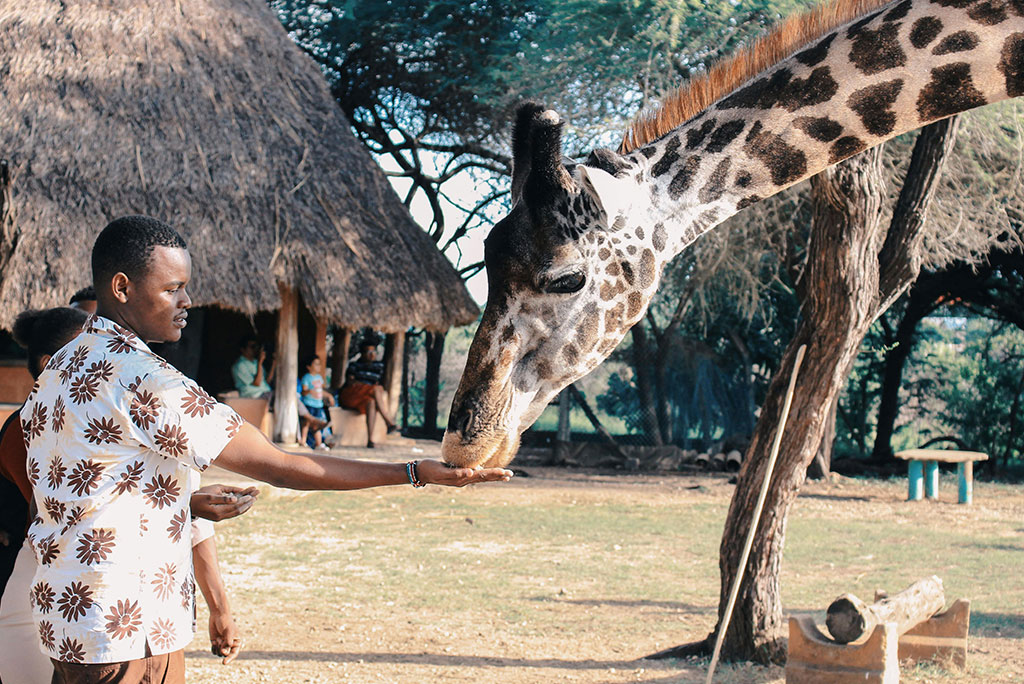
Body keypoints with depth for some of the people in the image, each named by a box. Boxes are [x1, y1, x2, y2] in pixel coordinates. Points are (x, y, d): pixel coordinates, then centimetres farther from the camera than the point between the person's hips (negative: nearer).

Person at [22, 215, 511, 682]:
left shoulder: (59, 369, 10)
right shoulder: (142, 380, -19)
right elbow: (280, 468, -20)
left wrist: (191, 503, 18)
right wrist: (417, 473, -17)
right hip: (127, 635, -9)